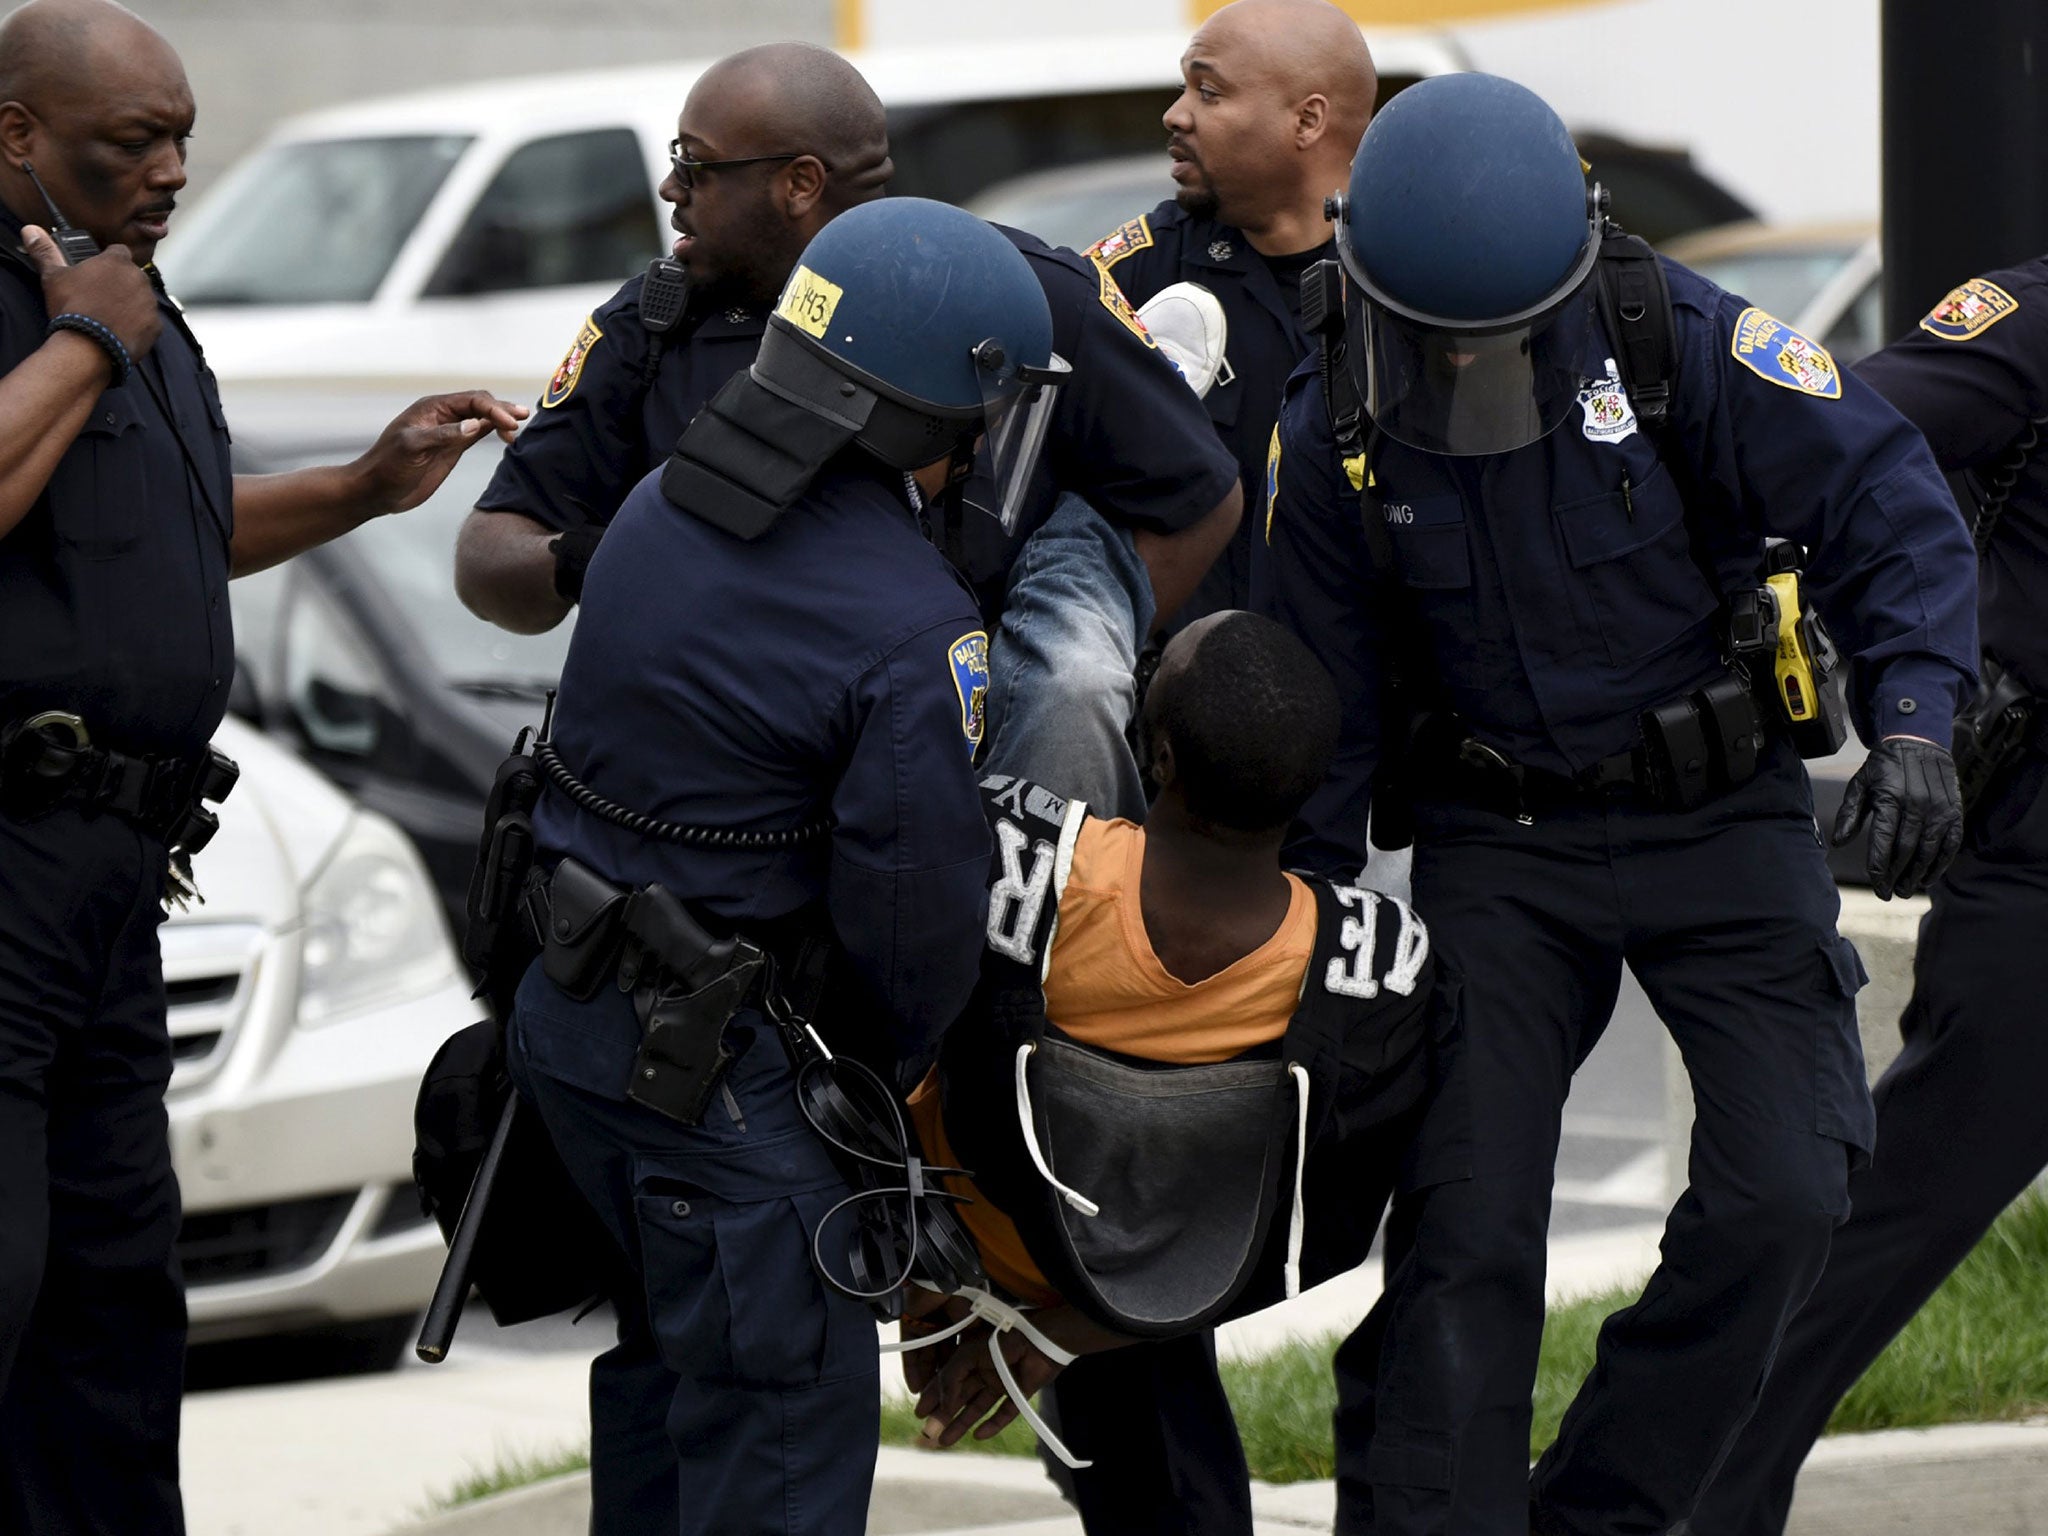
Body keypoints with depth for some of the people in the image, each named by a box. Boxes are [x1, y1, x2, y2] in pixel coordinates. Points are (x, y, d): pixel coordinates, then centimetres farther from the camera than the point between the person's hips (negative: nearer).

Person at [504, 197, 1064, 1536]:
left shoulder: (665, 508, 3)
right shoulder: (913, 632, -21)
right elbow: (918, 909, -18)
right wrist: (881, 1061, 4)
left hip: (567, 1011, 8)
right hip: (708, 1070, -8)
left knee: (670, 1351, 23)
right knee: (784, 1419, -2)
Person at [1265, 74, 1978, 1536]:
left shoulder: (1681, 341, -15)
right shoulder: (1331, 441, -7)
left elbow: (1887, 506, -11)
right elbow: (1324, 710, 4)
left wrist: (1912, 715, -25)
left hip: (1721, 818, -1)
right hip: (1500, 845, 1)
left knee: (1783, 1194, -11)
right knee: (1463, 1226, -12)